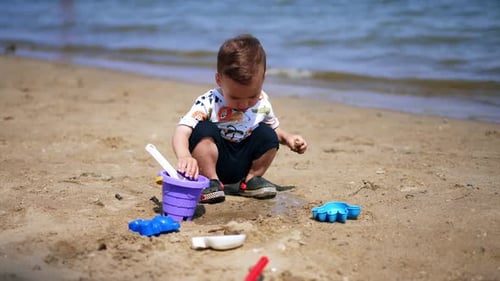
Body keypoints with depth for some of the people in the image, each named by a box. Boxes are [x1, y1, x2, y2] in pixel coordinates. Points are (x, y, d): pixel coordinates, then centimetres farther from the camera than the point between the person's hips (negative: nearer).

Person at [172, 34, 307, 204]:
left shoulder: (262, 104, -8)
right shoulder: (208, 103, -23)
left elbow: (274, 127, 13)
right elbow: (182, 132, -34)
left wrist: (288, 138, -8)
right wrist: (183, 156, -55)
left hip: (243, 164, 4)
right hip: (214, 161, -4)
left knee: (268, 135, -17)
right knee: (203, 130, -30)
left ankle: (251, 179, 2)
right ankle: (210, 181, -14)